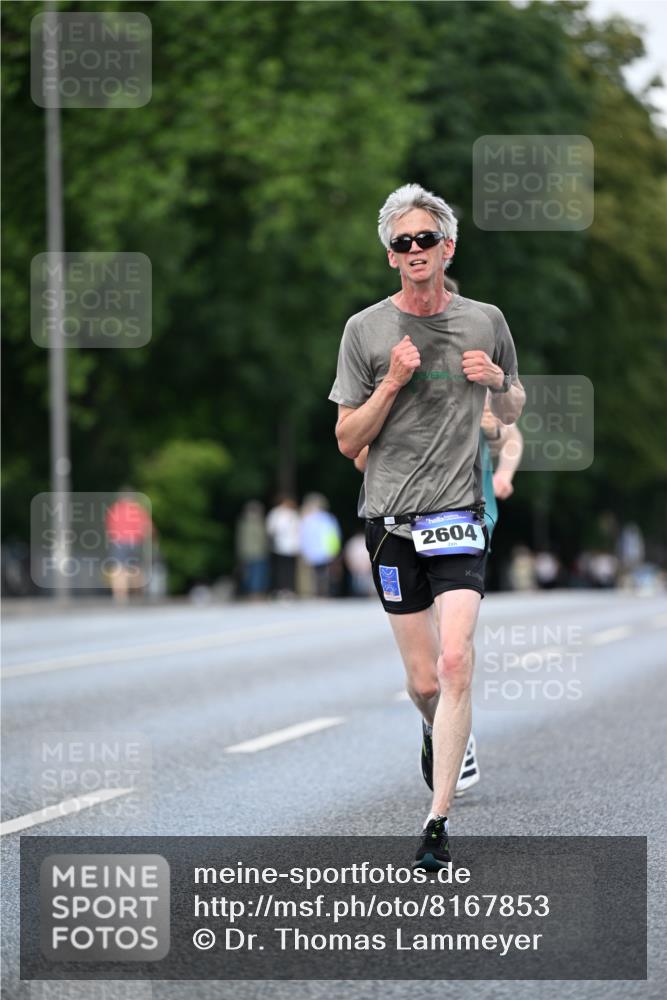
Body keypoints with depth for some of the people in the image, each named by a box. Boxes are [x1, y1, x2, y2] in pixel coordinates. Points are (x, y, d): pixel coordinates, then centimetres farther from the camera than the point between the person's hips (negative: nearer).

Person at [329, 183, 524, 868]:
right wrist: (393, 382, -10)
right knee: (424, 681, 4)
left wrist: (500, 381, -1)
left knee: (455, 663, -18)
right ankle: (437, 734, 41)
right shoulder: (366, 330, 3)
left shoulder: (485, 321, 7)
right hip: (391, 519, 0)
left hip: (459, 514, 0)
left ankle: (438, 821, -14)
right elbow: (347, 440, 4)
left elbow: (512, 416, 21)